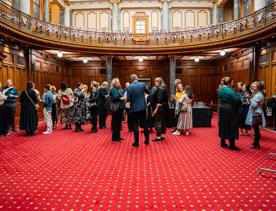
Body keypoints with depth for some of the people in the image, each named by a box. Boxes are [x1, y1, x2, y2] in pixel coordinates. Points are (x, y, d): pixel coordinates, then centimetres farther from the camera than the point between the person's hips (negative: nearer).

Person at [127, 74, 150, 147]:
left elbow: (128, 99, -12)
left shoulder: (129, 87, -10)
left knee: (135, 125, 4)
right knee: (144, 123, 14)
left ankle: (136, 142, 6)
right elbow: (148, 92, 13)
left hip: (134, 108, -3)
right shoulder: (142, 84, -2)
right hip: (143, 107, 3)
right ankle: (147, 140, 24)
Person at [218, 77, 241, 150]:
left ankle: (223, 142, 21)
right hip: (230, 111, -8)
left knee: (223, 126, 14)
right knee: (231, 127, -1)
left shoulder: (221, 89, 9)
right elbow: (237, 100, -19)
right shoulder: (229, 90, -17)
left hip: (222, 110, 8)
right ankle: (232, 145, 3)